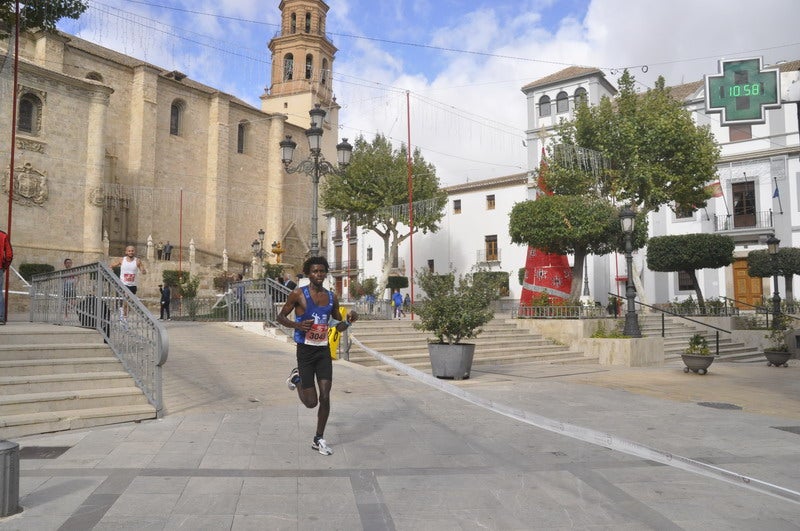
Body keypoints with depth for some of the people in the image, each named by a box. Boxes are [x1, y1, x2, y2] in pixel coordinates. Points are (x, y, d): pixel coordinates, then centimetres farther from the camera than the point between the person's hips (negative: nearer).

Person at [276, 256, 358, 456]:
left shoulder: (331, 298, 7)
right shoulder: (298, 294, -7)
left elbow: (339, 326, 15)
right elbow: (280, 316, 0)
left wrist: (349, 320, -8)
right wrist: (297, 325, -20)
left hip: (324, 350, 4)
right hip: (305, 350, -4)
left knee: (325, 397, -2)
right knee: (311, 402, -3)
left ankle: (319, 439, 15)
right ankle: (296, 378, 30)